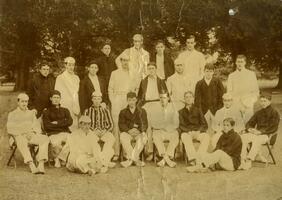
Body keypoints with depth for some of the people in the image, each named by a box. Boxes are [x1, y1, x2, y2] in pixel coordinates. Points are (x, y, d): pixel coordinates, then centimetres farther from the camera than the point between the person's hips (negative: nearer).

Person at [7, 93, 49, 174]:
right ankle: (32, 166, -51)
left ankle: (41, 165, -40)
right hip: (19, 135, -3)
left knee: (45, 139, -28)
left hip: (32, 135, 3)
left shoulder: (31, 113, 24)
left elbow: (37, 126, 14)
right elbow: (10, 129, 2)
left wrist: (33, 133, -8)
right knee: (22, 142, -40)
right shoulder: (12, 114, 14)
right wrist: (22, 133, -11)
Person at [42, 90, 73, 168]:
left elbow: (70, 122, 6)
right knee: (56, 143, -37)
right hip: (53, 134, -2)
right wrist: (63, 124, 1)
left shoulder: (65, 110, 24)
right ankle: (56, 159, -7)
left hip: (65, 133, 2)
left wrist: (57, 123, -3)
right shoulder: (46, 111, 15)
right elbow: (47, 126, -1)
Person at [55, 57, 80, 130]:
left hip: (75, 109, 5)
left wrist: (77, 108, 9)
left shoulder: (76, 78, 14)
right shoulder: (60, 78, -3)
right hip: (65, 108, -5)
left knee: (74, 129, 3)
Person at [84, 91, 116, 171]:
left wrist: (104, 131, -7)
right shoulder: (87, 111, 15)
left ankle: (103, 160, -37)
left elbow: (110, 125, 13)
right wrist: (94, 130, -9)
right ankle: (106, 161, -36)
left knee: (111, 138, -33)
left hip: (104, 132, 1)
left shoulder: (105, 111, 17)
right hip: (92, 132, -1)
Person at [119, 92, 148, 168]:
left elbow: (145, 124, 6)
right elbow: (121, 125, 3)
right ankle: (136, 159, -34)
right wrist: (129, 130, -17)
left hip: (138, 132, 0)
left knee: (143, 138, -35)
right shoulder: (123, 112, 14)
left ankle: (130, 159, -33)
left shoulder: (142, 111, 15)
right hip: (127, 132, 0)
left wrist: (142, 131, -16)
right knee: (123, 138, -35)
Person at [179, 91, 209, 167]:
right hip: (186, 132, -1)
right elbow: (181, 126, 4)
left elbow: (204, 124, 12)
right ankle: (193, 158, -47)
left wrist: (199, 131, -10)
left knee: (206, 137, -32)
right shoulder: (181, 112, 17)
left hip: (198, 131, 1)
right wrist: (188, 131, -16)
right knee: (185, 137, -38)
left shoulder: (197, 110, 20)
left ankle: (199, 157, -41)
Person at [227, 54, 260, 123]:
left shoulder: (251, 74, 7)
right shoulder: (231, 76, 9)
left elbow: (256, 91, 10)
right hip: (236, 107, 1)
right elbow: (229, 92, 8)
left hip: (248, 107, -1)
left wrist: (251, 101, -6)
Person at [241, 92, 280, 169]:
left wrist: (260, 131, -20)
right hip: (256, 133, 5)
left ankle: (249, 160, -43)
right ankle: (243, 159, -28)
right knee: (242, 137, -24)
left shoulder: (274, 113, 2)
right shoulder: (258, 113, 20)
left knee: (257, 140, -39)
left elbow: (274, 128, -9)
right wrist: (250, 129, -6)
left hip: (266, 135, -5)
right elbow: (249, 123, 20)